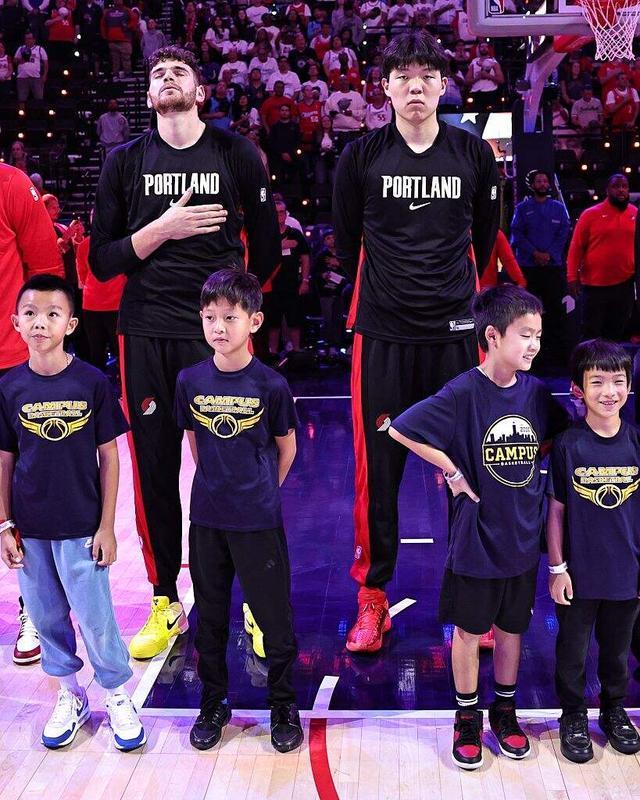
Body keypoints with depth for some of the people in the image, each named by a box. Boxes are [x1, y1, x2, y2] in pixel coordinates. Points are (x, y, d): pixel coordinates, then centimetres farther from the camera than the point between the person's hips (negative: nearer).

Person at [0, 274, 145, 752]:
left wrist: (107, 526, -6)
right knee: (47, 618, 14)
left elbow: (109, 457, -5)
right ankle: (70, 696, 34)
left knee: (95, 618, 3)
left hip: (80, 528, -3)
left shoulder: (93, 384, -9)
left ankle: (119, 698, 25)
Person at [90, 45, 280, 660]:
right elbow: (101, 261, 3)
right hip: (145, 333, 2)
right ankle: (165, 604, 21)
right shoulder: (125, 162, 8)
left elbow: (266, 245, 11)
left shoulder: (235, 154, 5)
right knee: (154, 467, 6)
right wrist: (163, 228, -10)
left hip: (219, 330, -2)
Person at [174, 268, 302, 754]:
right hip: (206, 518, 3)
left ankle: (283, 705, 28)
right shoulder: (191, 381, -2)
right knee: (210, 615, 15)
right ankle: (213, 703, 34)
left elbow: (286, 447, 2)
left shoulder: (271, 385, -10)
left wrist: (262, 491, 6)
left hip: (259, 520, -3)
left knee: (274, 614, 7)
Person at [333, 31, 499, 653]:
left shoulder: (475, 154, 5)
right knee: (377, 470, 2)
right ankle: (372, 596, 18)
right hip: (382, 334, -1)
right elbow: (346, 243, 11)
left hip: (455, 332, 1)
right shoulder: (361, 156, 2)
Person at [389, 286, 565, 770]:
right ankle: (468, 716, 32)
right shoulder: (464, 393, -19)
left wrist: (533, 473, 0)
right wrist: (453, 473, -16)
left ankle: (505, 711, 39)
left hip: (523, 537, 4)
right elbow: (400, 430, -20)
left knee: (512, 628, 19)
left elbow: (556, 438, 15)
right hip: (476, 539, -4)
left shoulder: (536, 392, -4)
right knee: (469, 630, 13)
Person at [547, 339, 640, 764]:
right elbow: (556, 510, -7)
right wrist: (557, 568, -7)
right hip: (579, 572, -2)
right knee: (573, 651, 13)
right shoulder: (568, 445, -13)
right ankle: (574, 718, 34)